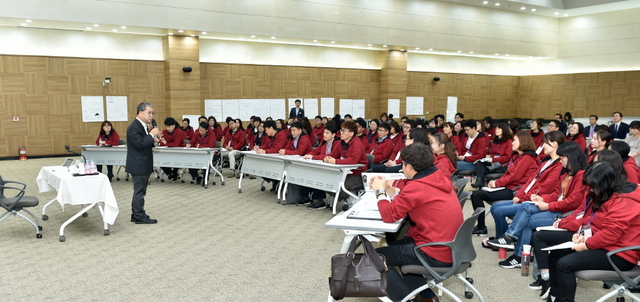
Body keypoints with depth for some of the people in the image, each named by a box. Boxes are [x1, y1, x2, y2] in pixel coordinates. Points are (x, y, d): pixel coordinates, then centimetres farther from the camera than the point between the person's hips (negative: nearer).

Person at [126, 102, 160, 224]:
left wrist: (154, 140, 1)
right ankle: (140, 216, 5)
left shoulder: (143, 126, 14)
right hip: (138, 165, -10)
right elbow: (139, 143, -26)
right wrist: (152, 134, -21)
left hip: (143, 165, 10)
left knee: (139, 191, 16)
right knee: (139, 191, -3)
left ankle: (136, 215, 25)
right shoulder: (134, 127, -16)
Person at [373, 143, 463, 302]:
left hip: (437, 254, -9)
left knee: (378, 256, 3)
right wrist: (388, 188, 12)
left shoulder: (417, 187, -21)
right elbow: (404, 203, 16)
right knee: (395, 244, 27)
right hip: (451, 248, 9)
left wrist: (380, 191, 1)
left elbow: (389, 215, -12)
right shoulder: (439, 179, 7)